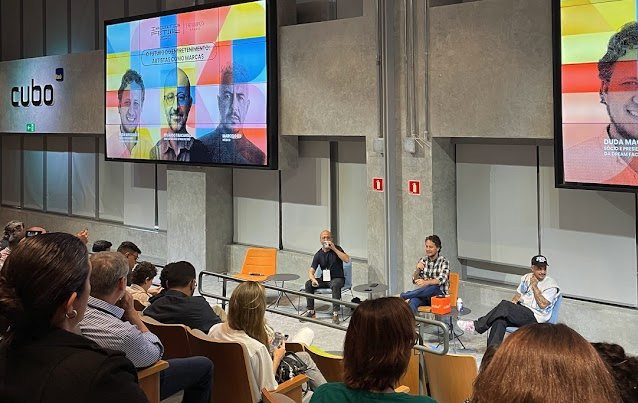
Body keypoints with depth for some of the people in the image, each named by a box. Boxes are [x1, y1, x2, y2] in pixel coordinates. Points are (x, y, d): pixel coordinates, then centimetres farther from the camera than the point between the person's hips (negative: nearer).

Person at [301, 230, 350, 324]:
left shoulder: (337, 249, -5)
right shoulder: (318, 254, 2)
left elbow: (347, 259, -23)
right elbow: (311, 271, -2)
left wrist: (334, 249, -24)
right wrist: (313, 280, -25)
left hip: (337, 278, -4)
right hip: (324, 279, 4)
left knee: (335, 285, -38)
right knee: (308, 284, -18)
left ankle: (335, 313, -36)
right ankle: (310, 311, -12)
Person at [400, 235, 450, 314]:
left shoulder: (444, 262, -2)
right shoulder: (423, 260, 10)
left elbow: (441, 280, -19)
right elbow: (414, 280, 7)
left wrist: (426, 282, -38)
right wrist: (417, 270, -15)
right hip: (424, 293, 3)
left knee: (433, 287, -40)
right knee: (412, 301, -34)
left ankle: (403, 296, -31)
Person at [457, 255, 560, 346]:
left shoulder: (551, 285, -6)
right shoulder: (527, 278, 15)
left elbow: (543, 305, -15)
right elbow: (518, 295, 20)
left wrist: (534, 286, -11)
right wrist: (513, 302, -1)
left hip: (535, 317, -6)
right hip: (521, 311, 6)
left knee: (504, 305, -28)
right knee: (499, 321, -27)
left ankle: (477, 326, -21)